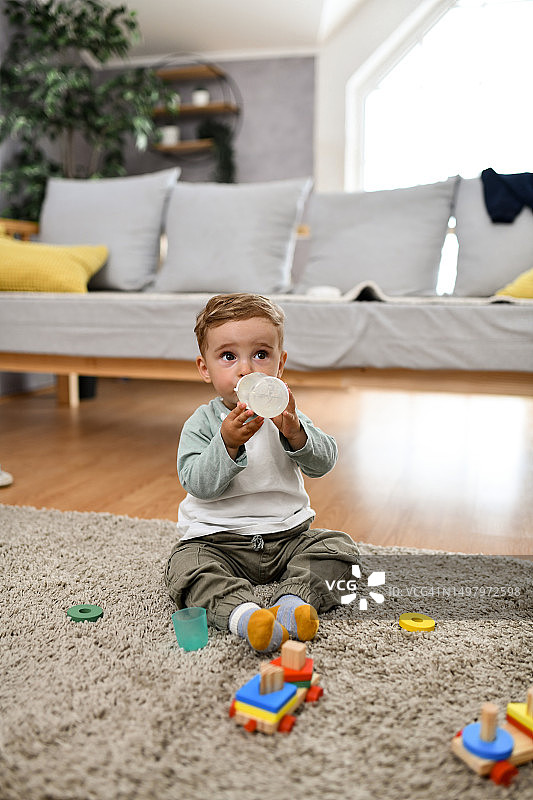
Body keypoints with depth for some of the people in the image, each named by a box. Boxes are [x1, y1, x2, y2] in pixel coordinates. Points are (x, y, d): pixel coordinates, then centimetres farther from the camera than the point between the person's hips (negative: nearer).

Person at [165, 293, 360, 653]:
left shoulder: (286, 416, 2)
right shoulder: (201, 424, -6)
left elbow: (324, 462, -9)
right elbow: (198, 484, -18)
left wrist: (294, 433, -28)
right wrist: (227, 443, -33)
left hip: (287, 534, 3)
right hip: (217, 539, -2)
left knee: (339, 546, -15)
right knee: (186, 565, -28)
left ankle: (293, 600, -32)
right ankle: (242, 612, -45)